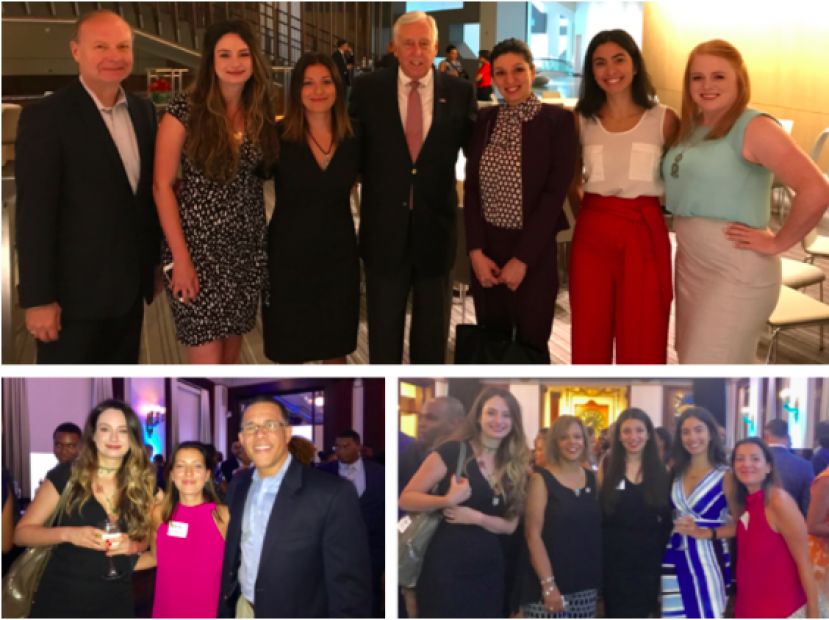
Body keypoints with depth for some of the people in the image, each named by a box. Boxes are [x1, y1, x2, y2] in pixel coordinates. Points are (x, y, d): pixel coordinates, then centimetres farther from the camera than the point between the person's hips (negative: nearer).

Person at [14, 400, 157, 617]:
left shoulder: (144, 484, 0)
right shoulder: (65, 475, -8)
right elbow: (22, 533, -5)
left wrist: (134, 546, -11)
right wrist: (68, 534, -22)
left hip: (115, 604, 3)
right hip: (60, 601, -2)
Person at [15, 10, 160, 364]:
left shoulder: (143, 111, 7)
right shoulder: (46, 117, -13)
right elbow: (34, 215, -16)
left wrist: (153, 261, 15)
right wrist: (38, 298, -18)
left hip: (130, 286, 6)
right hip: (75, 291, -6)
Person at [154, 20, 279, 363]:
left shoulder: (260, 111, 4)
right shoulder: (186, 108, -10)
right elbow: (162, 186, -10)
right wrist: (180, 258, -14)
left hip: (247, 246, 5)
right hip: (199, 244, -5)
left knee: (232, 350, 14)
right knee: (207, 363, -4)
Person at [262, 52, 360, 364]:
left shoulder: (354, 139, -2)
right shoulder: (278, 136, -10)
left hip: (339, 257, 2)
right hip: (288, 257, -2)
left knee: (336, 348, 15)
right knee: (289, 352, 10)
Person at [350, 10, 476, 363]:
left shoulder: (459, 92, -2)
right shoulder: (368, 89, -2)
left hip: (436, 228, 0)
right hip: (384, 229, 0)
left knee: (433, 330, 15)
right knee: (383, 328, 13)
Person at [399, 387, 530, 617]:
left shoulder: (515, 466, 8)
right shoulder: (451, 451, -8)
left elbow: (510, 524, 8)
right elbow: (406, 499, -8)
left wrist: (477, 517, -11)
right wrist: (448, 500, -25)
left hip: (489, 570, 5)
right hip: (447, 565, -5)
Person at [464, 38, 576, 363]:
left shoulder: (557, 120, -6)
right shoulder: (484, 119, 7)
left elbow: (555, 193, -11)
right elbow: (471, 187, 5)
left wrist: (522, 259, -13)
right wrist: (476, 251, -6)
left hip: (533, 253, -4)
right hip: (486, 250, 4)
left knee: (530, 346, 3)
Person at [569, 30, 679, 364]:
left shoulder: (664, 119, -1)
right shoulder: (581, 119, 5)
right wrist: (585, 217, 9)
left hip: (645, 234, -2)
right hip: (591, 235, 2)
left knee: (641, 343, 4)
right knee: (589, 338, 8)